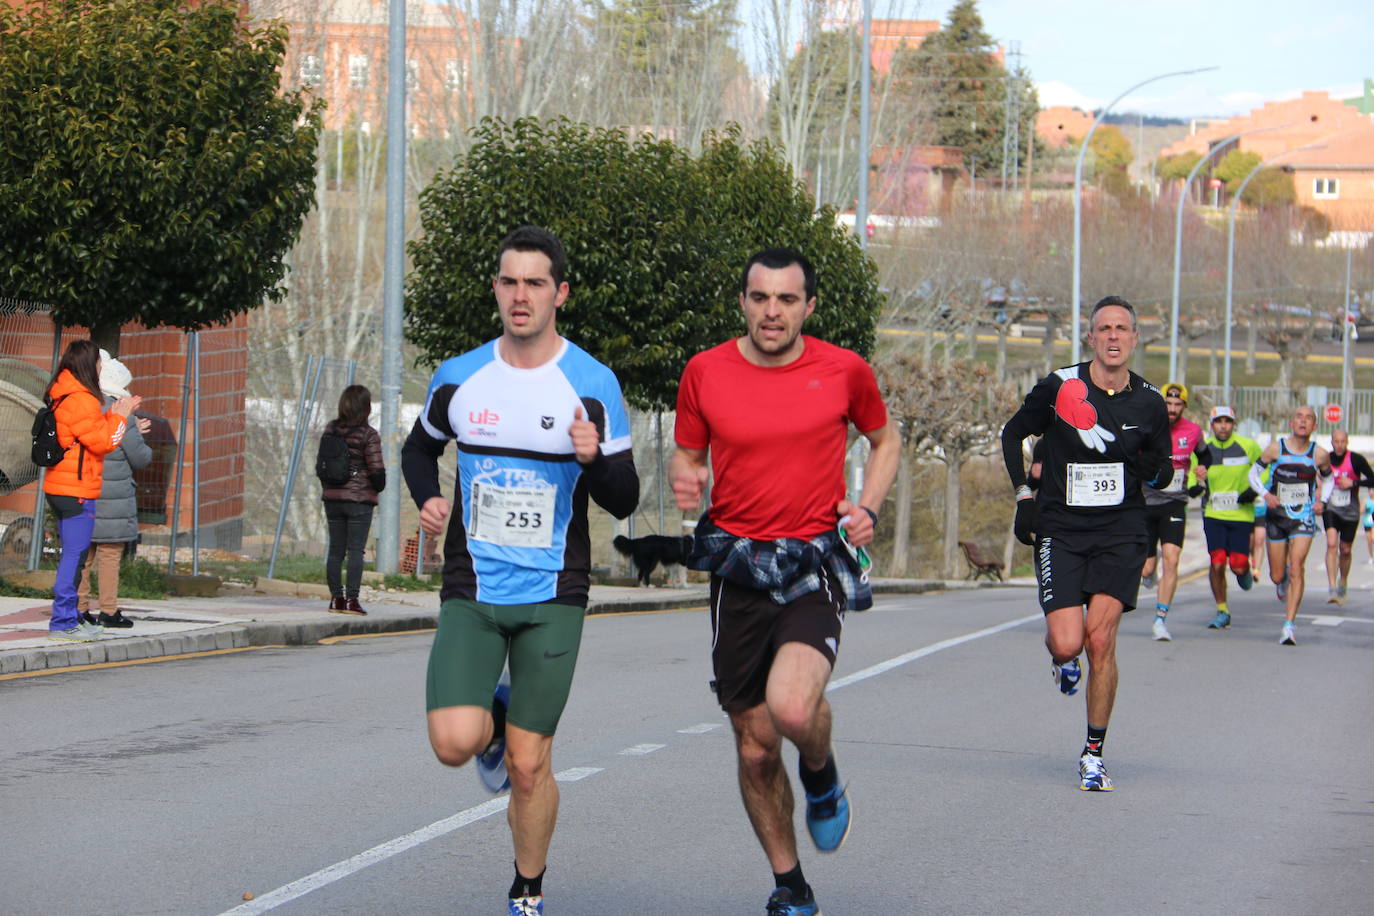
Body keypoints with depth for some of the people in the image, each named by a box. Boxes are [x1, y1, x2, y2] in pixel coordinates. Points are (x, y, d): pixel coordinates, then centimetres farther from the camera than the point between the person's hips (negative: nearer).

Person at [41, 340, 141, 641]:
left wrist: (117, 414, 17)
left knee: (72, 554, 16)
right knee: (75, 555, -8)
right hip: (76, 489, -10)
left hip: (59, 489, 10)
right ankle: (63, 622, -8)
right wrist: (118, 416, -2)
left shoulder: (62, 396, 15)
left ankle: (70, 617, 21)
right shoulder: (80, 400, -16)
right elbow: (103, 441, -15)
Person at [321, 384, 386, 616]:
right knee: (355, 550, -3)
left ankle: (336, 597, 12)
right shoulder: (369, 435, -12)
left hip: (332, 497, 5)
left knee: (335, 549, 10)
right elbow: (376, 469, -12)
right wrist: (379, 486, 7)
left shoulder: (330, 430, 3)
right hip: (359, 498, -5)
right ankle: (351, 598, -6)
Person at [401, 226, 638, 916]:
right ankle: (493, 716, 20)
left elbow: (624, 502, -2)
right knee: (454, 743, -16)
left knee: (528, 767, 0)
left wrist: (594, 460, -23)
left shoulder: (593, 385, -4)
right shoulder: (457, 379, 2)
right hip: (470, 592, 2)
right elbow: (418, 448, 22)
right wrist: (426, 499, 1)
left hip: (551, 598, -2)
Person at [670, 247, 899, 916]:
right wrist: (684, 479, -11)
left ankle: (822, 780, 9)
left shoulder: (844, 370, -2)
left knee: (792, 708, -27)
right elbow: (686, 455, 13)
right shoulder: (705, 372, 0)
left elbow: (883, 439, 15)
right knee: (756, 748, 7)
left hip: (815, 569, -2)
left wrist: (867, 507, -1)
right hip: (738, 575, 2)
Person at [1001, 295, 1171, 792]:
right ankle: (1061, 657, 27)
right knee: (1067, 642, -14)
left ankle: (1094, 754, 1)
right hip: (1060, 529, -1)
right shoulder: (1059, 387, -4)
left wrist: (1154, 469, -9)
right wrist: (1023, 495, 2)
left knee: (1099, 639, -12)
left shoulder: (1149, 403, 2)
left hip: (1120, 532, 1)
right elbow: (1013, 433, 11)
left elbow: (1164, 471, 15)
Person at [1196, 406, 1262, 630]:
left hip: (1242, 515, -1)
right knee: (1217, 564, -9)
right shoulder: (1203, 449, -1)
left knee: (1238, 567, -6)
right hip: (1213, 515, 1)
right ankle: (1222, 612, 9)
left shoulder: (1248, 446, -4)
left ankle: (1245, 572, 34)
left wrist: (1255, 490, -7)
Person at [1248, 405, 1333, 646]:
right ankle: (1283, 583, 47)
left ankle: (1289, 626, -16)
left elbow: (1328, 479, 15)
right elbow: (1253, 473, 1)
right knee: (1277, 576, 7)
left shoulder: (1319, 454, -4)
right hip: (1276, 516, 1)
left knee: (1296, 569, -17)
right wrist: (1266, 494, -16)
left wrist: (1322, 501, -2)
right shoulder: (1276, 448, -7)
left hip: (1304, 518, -1)